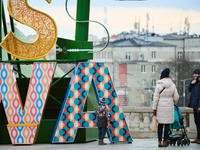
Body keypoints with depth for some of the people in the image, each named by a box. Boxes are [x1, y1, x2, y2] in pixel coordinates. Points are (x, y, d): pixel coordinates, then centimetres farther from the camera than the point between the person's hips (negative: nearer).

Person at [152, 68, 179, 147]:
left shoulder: (159, 85, -7)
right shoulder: (172, 85, -1)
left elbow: (156, 98, -7)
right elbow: (176, 97, 4)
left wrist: (154, 108, -1)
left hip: (160, 107, -1)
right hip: (169, 107, 1)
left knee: (160, 124, 8)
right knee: (167, 124, 6)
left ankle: (159, 142, 6)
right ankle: (164, 142, 6)